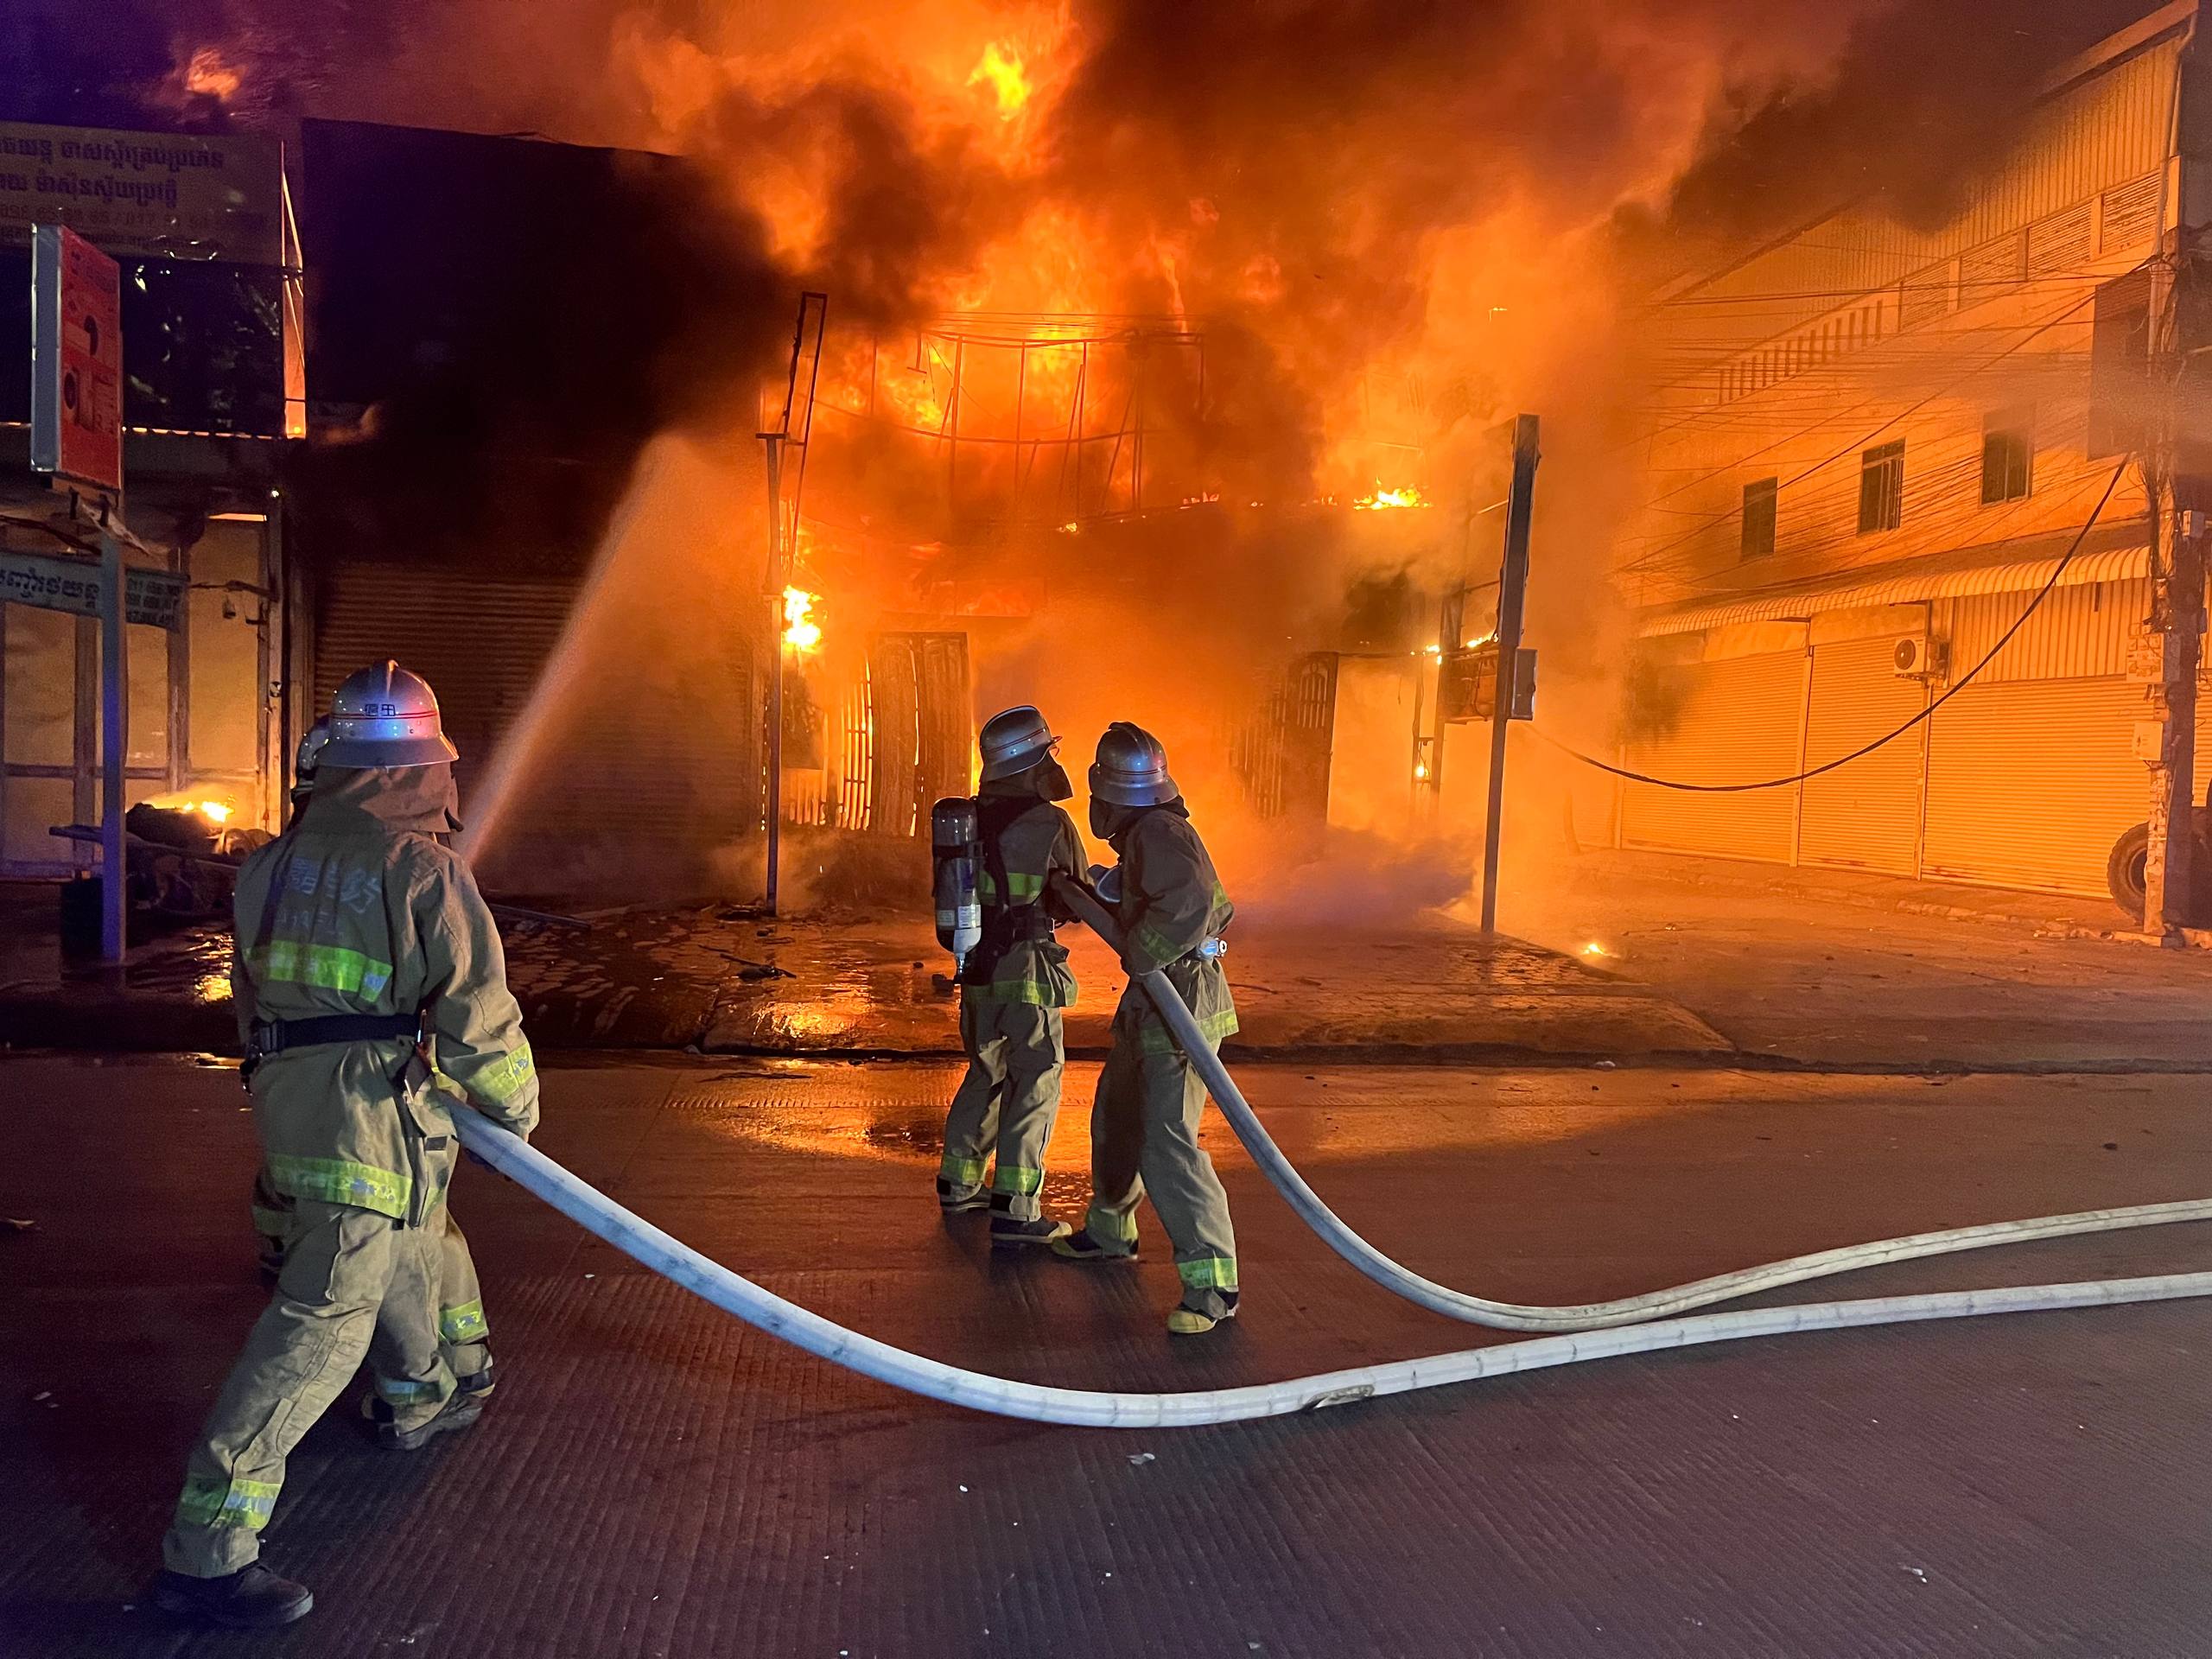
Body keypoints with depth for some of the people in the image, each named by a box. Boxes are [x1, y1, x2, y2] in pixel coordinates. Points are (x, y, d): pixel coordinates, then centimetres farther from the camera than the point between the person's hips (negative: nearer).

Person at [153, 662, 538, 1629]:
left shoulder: (276, 863, 6)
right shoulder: (426, 872, -15)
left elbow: (254, 990, 17)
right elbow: (479, 1018, -13)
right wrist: (517, 1105, 5)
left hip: (288, 1099, 8)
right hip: (375, 1121, -8)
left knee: (408, 1250, 29)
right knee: (321, 1324, -4)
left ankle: (414, 1401, 51)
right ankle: (206, 1550, -2)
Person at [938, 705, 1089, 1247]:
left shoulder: (969, 819, 4)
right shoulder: (1051, 824, -13)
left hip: (977, 967, 7)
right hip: (1026, 972, -7)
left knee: (986, 1074, 21)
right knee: (1035, 1085, -1)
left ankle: (958, 1182, 31)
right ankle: (1014, 1210, -5)